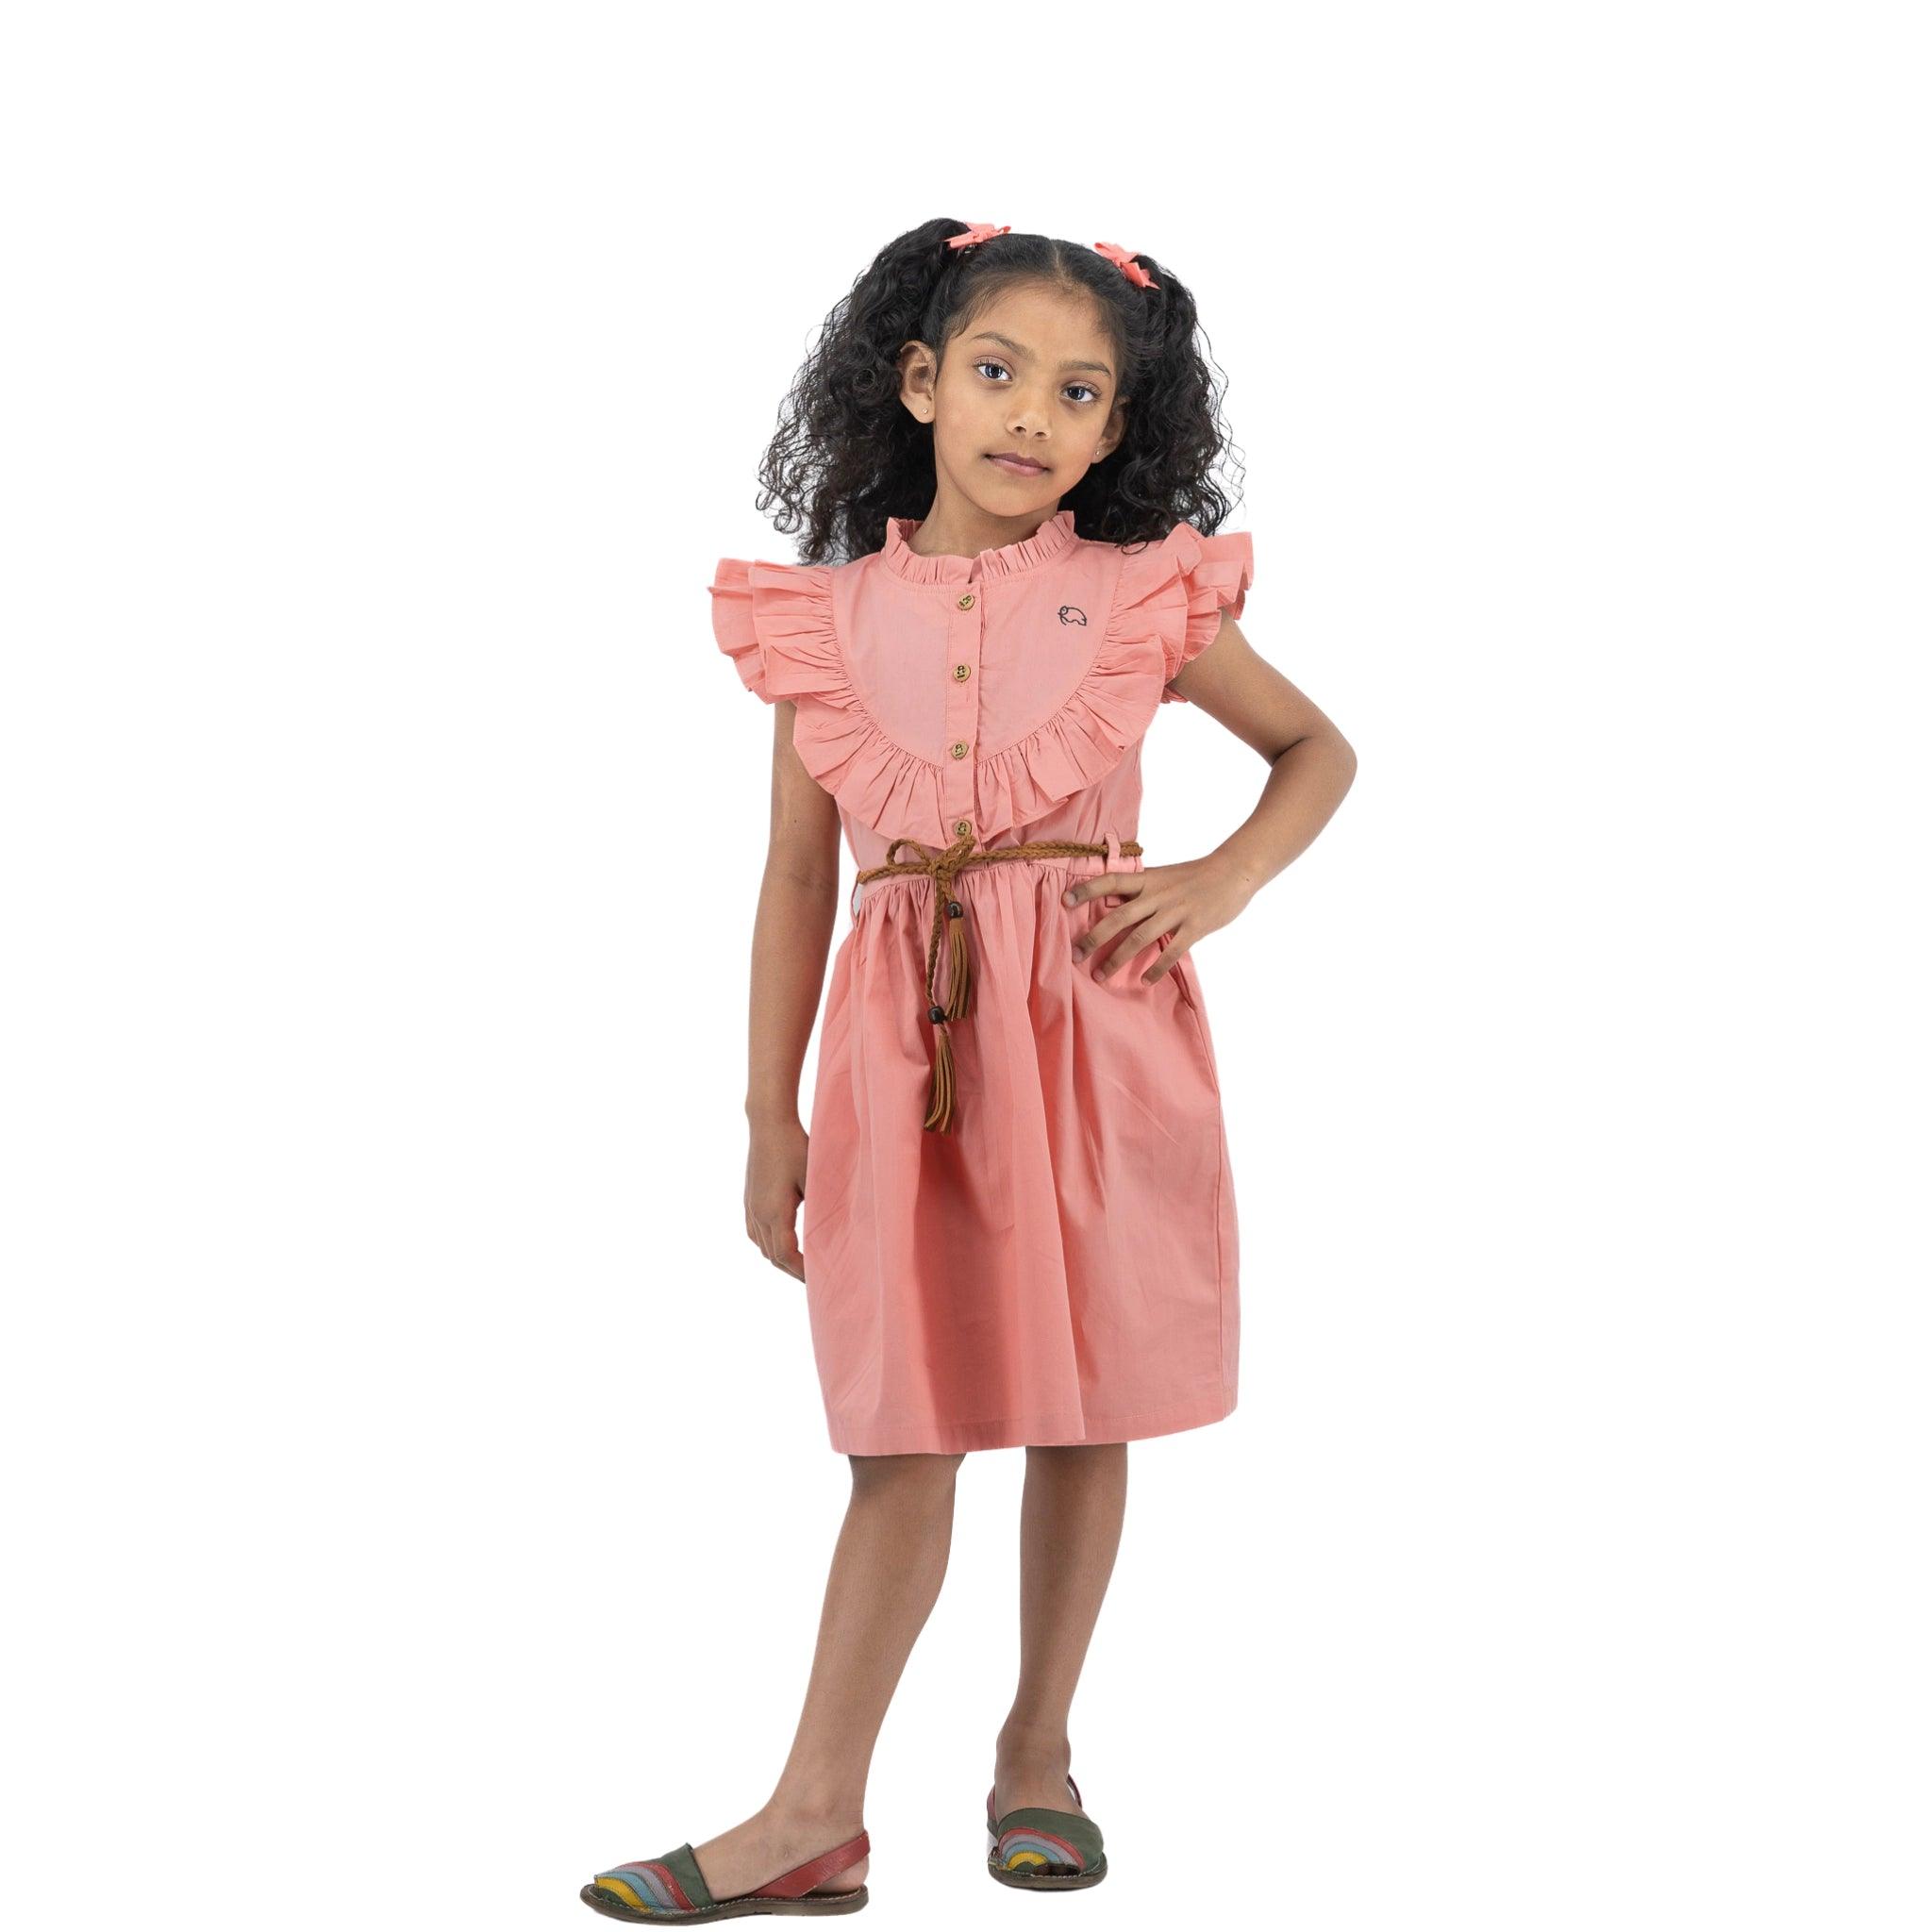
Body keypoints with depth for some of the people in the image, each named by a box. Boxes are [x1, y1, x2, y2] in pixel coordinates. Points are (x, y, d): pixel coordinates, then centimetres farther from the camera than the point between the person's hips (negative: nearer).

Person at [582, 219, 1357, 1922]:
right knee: (904, 1425, 3)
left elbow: (1317, 748, 13)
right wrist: (773, 1113, 7)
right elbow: (799, 877, 7)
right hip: (902, 1042, 1)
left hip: (1091, 1025, 0)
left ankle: (1039, 1748, 27)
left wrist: (1222, 881, -5)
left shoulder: (1144, 594, 2)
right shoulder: (827, 619, 4)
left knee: (1083, 1406, 8)